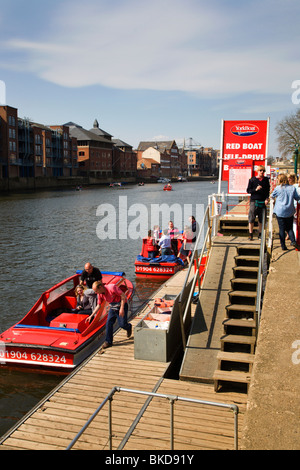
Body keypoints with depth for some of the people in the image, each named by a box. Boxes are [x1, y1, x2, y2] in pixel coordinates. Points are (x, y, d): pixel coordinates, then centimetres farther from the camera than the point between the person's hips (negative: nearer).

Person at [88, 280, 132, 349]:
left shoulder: (112, 287, -29)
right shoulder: (100, 294, -6)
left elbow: (123, 296, -23)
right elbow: (98, 306, 6)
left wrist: (122, 308, -25)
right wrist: (91, 315, 1)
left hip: (121, 305, -6)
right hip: (112, 307, 6)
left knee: (122, 324, -5)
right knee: (108, 323, -4)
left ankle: (129, 327, 31)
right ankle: (108, 341, 6)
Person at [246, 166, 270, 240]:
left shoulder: (266, 180, 10)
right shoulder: (252, 180, 4)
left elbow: (268, 190, 12)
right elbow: (248, 190, 4)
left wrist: (267, 198, -3)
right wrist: (255, 189, -13)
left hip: (263, 201, 2)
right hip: (254, 200, -2)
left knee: (261, 219, 5)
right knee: (251, 218, -5)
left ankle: (260, 234, 15)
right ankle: (250, 234, 3)